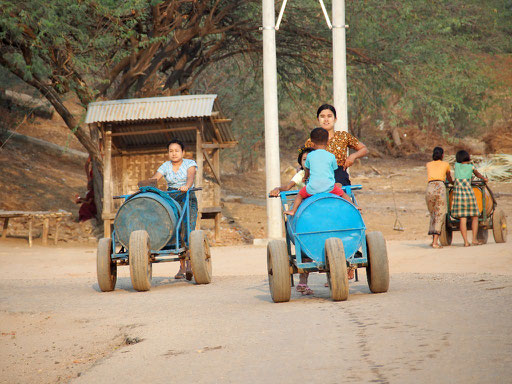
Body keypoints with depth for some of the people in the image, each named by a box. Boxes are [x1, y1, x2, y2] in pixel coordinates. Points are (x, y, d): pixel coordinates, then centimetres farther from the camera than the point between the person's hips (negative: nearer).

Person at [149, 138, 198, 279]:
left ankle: (189, 265, -25)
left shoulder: (190, 164, 1)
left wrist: (186, 186, -42)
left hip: (188, 199, -3)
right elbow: (154, 178, -4)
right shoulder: (165, 166, 9)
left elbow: (191, 176, -20)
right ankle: (182, 267, 4)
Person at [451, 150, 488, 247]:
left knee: (462, 219, 0)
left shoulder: (456, 165, 11)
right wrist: (484, 178, 51)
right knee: (475, 217, 11)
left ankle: (466, 241, -6)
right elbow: (477, 174, 31)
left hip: (457, 190, 1)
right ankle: (474, 239, 3)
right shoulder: (471, 167, 10)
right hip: (468, 190, -1)